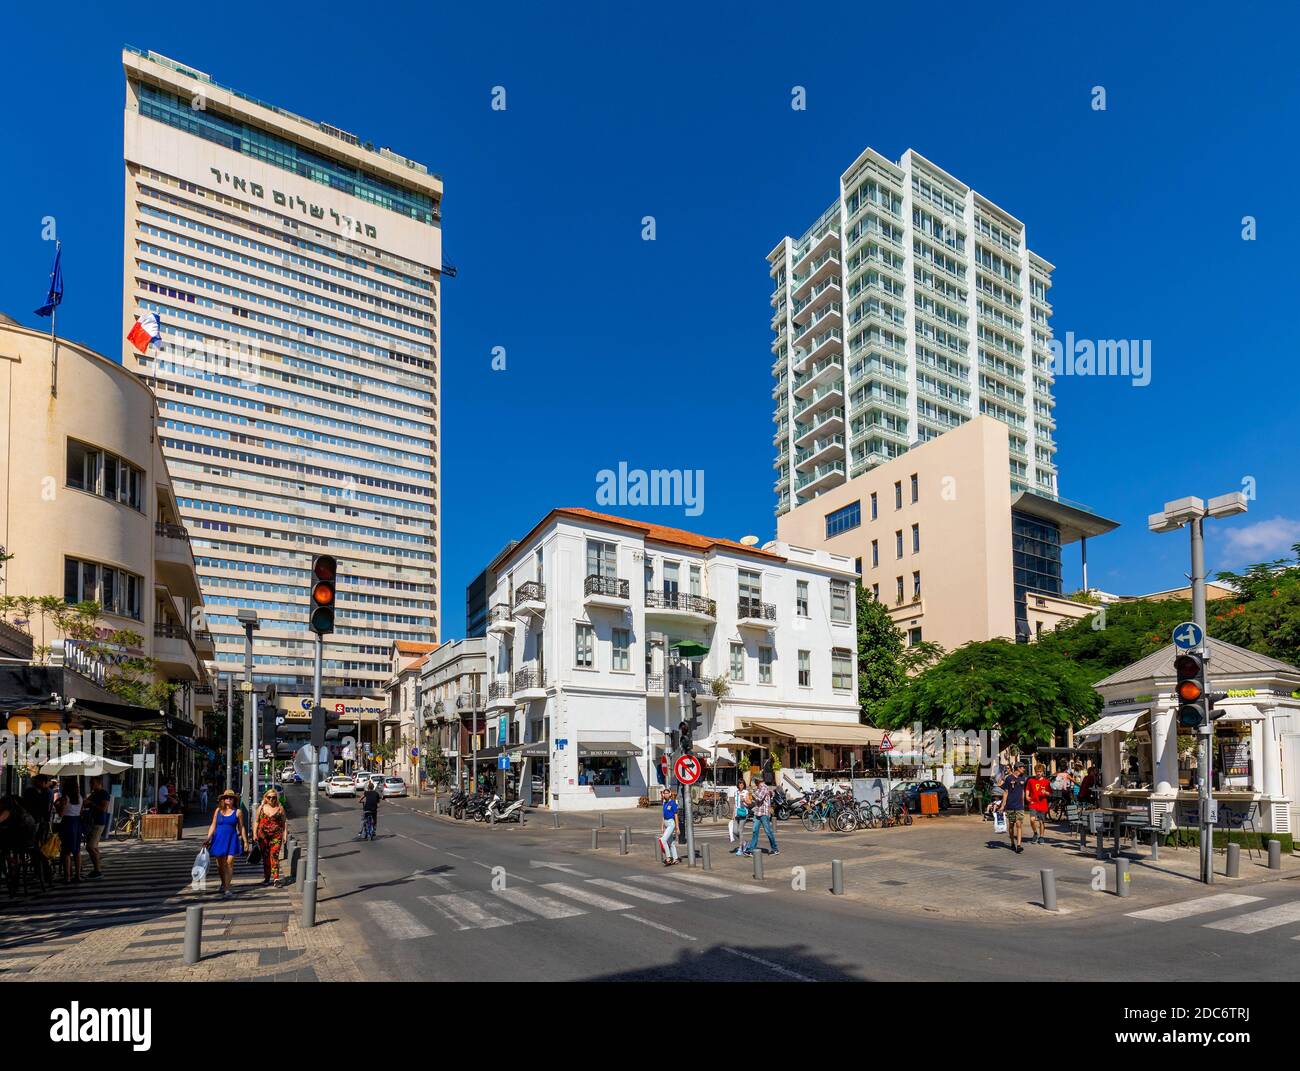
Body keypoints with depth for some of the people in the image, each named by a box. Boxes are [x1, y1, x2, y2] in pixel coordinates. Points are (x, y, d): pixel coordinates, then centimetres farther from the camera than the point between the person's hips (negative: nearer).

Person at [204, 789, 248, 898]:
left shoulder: (238, 812, 3)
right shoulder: (218, 811, 8)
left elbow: (241, 827, 7)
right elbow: (213, 826, 11)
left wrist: (245, 841, 5)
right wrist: (208, 838, 1)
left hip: (232, 839, -2)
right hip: (219, 839, 2)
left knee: (229, 863, -12)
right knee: (220, 864, 8)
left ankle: (227, 889, -11)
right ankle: (223, 883, 34)